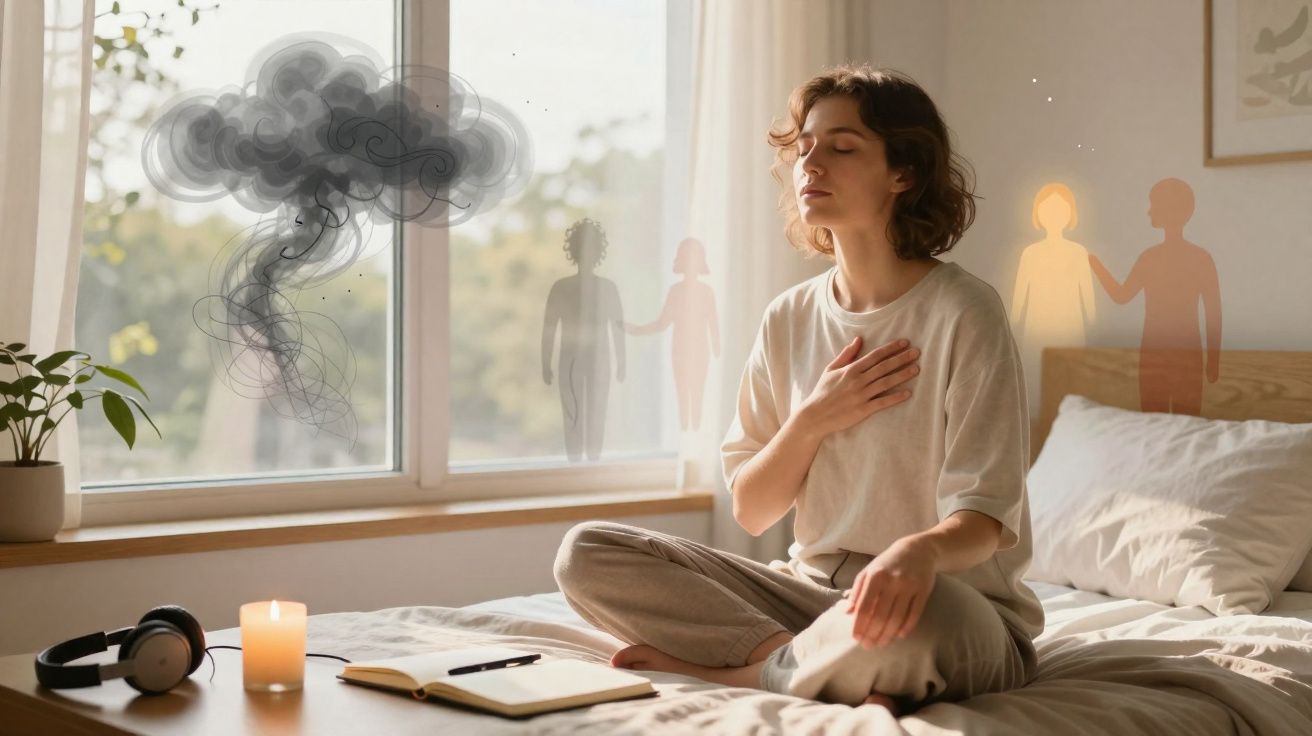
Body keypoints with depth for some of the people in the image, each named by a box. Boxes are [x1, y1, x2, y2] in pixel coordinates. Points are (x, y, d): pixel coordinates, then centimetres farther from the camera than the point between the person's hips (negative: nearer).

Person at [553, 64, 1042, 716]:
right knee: (585, 553, -8)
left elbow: (982, 520, -16)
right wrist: (813, 420, -11)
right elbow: (751, 512, 7)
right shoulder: (789, 319, 5)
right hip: (812, 586, 6)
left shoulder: (964, 312, -11)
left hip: (955, 601, -5)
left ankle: (722, 671, -12)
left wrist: (920, 550, -40)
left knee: (905, 621, -43)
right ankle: (827, 670, -19)